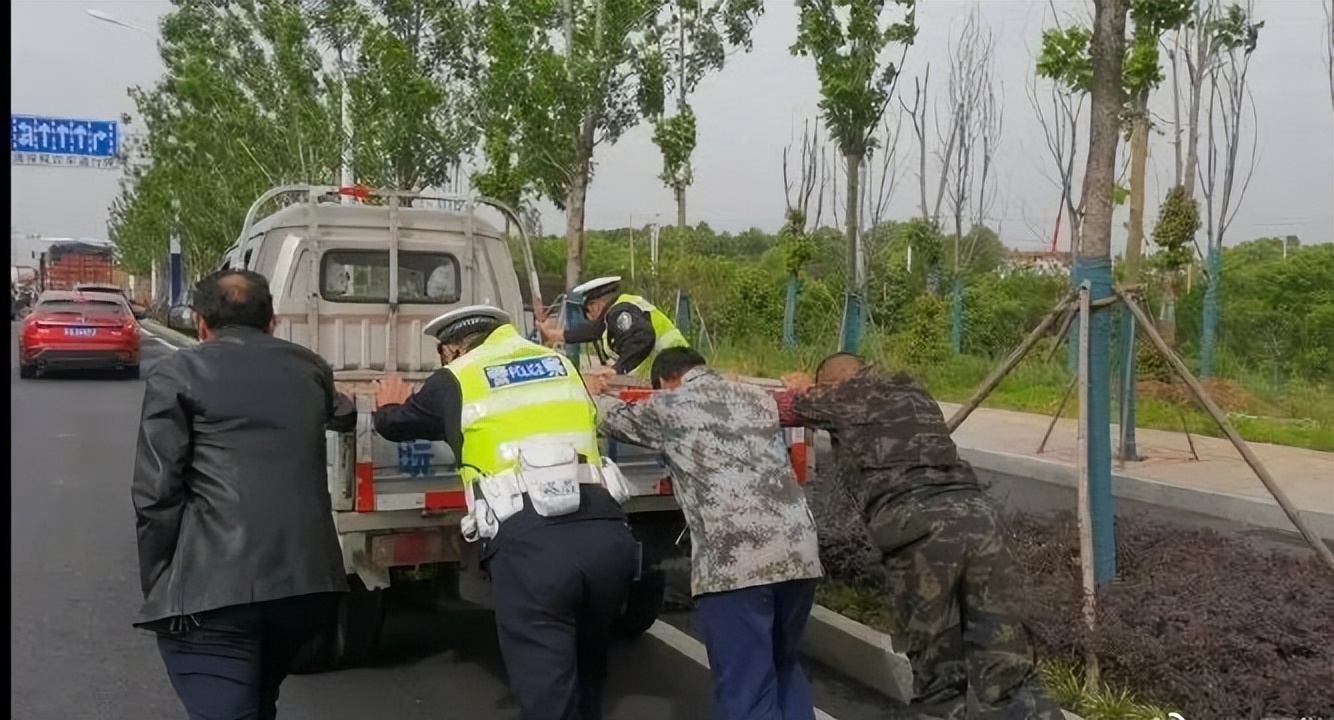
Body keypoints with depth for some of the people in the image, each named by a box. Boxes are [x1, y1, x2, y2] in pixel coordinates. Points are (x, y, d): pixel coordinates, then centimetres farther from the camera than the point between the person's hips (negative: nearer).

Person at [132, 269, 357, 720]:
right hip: (307, 581, 6)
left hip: (213, 589, -5)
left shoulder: (178, 374, 3)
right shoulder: (309, 369, 17)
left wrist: (158, 586, 5)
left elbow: (156, 492, -5)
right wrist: (350, 409, 65)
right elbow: (341, 417, 41)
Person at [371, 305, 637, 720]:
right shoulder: (560, 364, 23)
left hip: (528, 546, -4)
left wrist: (388, 407, 54)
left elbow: (395, 425, 30)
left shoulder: (455, 380, 13)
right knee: (586, 674, 23)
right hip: (606, 535, 4)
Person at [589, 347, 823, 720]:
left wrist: (596, 395, 54)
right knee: (784, 669, 24)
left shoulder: (667, 405, 10)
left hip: (733, 561, -6)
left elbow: (616, 419, 30)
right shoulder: (758, 397, 23)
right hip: (800, 550, 6)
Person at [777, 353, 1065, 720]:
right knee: (1011, 681, 4)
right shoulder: (911, 390, 31)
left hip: (918, 529, -5)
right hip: (977, 517, 5)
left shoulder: (843, 395, 16)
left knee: (940, 683, 9)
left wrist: (803, 392, 52)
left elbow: (782, 409, 32)